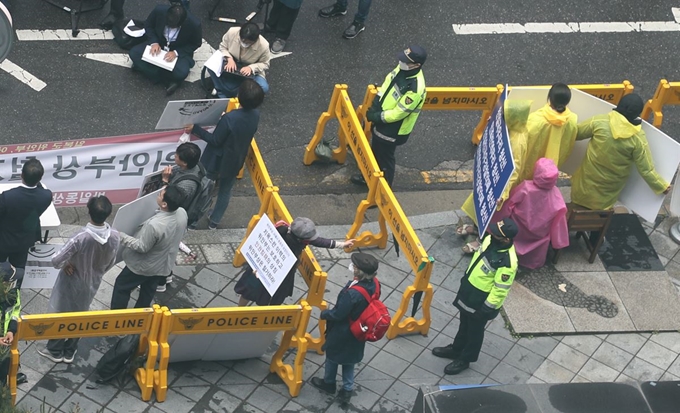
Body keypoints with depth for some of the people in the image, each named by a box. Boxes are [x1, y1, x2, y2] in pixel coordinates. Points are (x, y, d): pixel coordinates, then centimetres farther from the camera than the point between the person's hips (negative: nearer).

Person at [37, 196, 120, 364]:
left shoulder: (80, 237, -38)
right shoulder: (115, 237, -23)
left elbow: (56, 261, -30)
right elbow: (110, 263, -5)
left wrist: (66, 264, -8)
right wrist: (96, 273, 10)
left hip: (71, 283, -4)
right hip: (92, 284, 4)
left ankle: (55, 350, 38)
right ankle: (69, 351, 41)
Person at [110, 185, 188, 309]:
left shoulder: (154, 225, -41)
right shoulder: (182, 213, -19)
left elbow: (142, 247, -26)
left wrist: (121, 237, -20)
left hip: (144, 266, -6)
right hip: (164, 265, 6)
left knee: (121, 286, 19)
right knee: (148, 292, 28)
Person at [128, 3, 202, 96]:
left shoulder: (194, 24, -31)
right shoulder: (159, 10, -25)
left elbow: (196, 44, -11)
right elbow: (148, 25, -4)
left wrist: (176, 53, -24)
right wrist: (154, 42, -20)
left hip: (180, 51, -4)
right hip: (158, 44, 4)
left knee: (181, 73, -33)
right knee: (134, 53, -20)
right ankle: (167, 80, -14)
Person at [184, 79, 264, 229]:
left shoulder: (230, 118, -35)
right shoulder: (255, 115, -16)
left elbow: (215, 140, -23)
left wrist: (195, 129, -18)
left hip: (217, 161, -5)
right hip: (235, 161, 5)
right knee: (225, 191, 25)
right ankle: (214, 221, 41)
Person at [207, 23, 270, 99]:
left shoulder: (264, 46, -28)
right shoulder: (232, 32, -25)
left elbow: (265, 64, -12)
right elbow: (223, 47, -6)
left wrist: (251, 68, -31)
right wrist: (229, 59, -25)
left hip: (252, 72, -1)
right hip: (231, 64, 1)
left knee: (264, 88, -29)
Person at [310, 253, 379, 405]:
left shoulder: (352, 293, -41)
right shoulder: (374, 283, -18)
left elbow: (338, 314, -28)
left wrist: (323, 314, -7)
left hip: (342, 332, -6)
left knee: (332, 356, 23)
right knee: (349, 359, 26)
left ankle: (328, 383, 46)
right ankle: (347, 390, 36)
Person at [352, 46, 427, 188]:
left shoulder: (415, 89, -36)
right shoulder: (401, 69, -12)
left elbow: (398, 113, -28)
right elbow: (386, 84, 4)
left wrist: (376, 117, -18)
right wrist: (375, 105, -7)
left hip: (392, 130, -8)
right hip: (381, 120, 8)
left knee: (384, 158, 14)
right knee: (375, 152, 29)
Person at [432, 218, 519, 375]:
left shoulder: (507, 262, -37)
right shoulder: (490, 240, -12)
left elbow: (500, 290, -27)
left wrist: (486, 309, -19)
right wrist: (466, 278, 19)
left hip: (481, 301, -8)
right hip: (468, 289, 8)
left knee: (474, 330, 18)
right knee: (464, 323, 29)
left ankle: (464, 359, 39)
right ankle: (456, 349, 52)